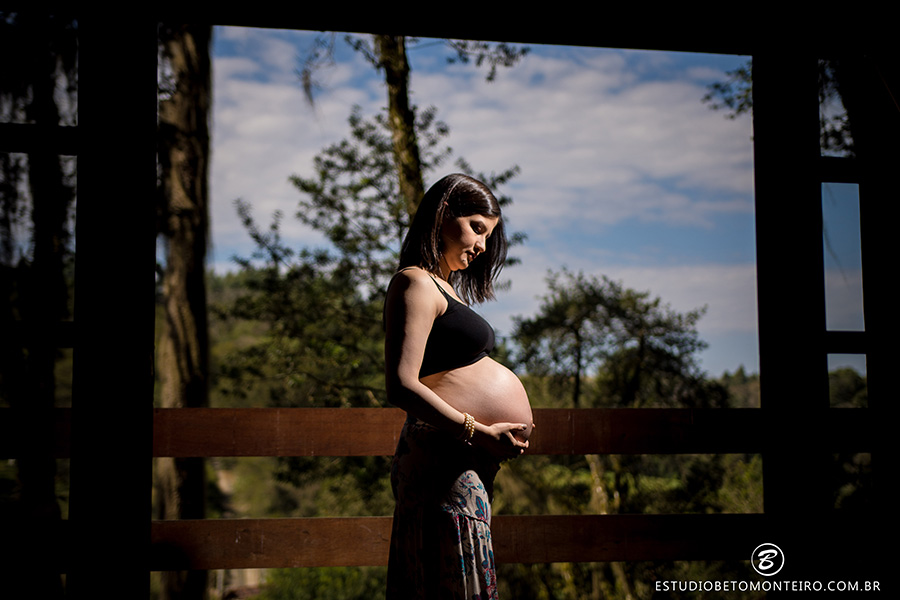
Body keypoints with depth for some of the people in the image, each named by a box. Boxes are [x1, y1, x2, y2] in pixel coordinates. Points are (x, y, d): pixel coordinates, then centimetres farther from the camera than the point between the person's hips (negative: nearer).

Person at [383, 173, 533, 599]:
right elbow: (402, 387, -20)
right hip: (447, 465, -10)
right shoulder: (416, 283, -10)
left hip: (465, 465, 10)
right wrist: (480, 433, -20)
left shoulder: (445, 288, 21)